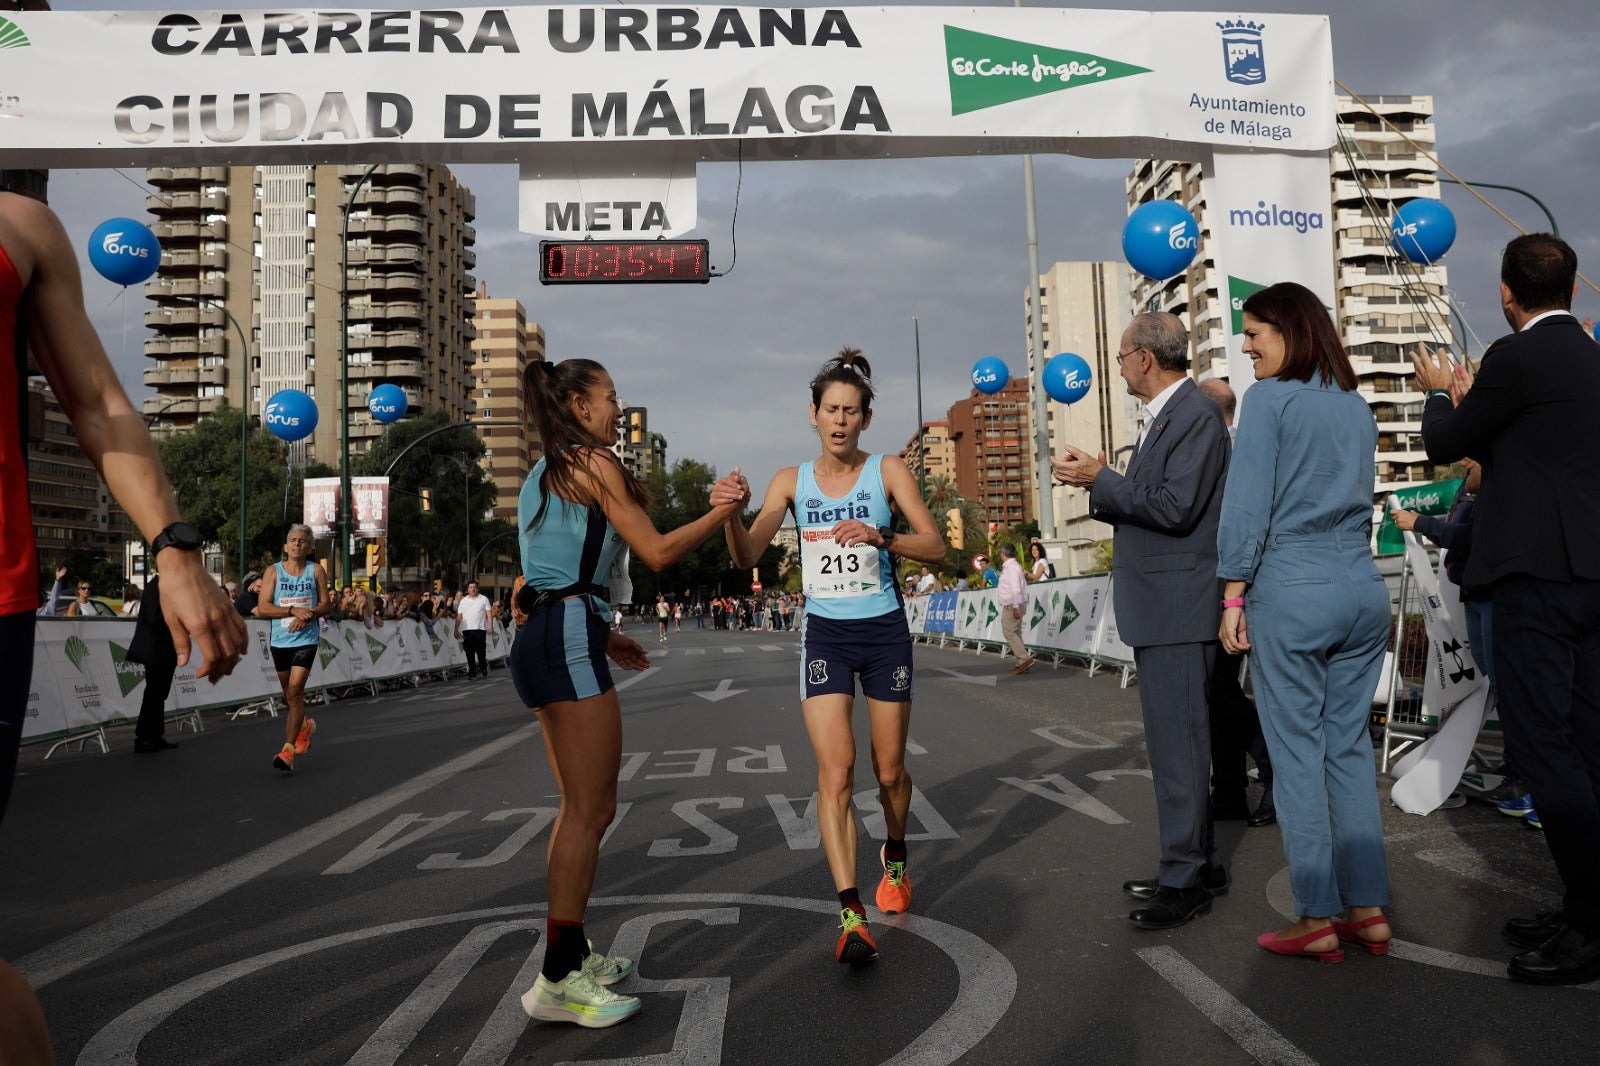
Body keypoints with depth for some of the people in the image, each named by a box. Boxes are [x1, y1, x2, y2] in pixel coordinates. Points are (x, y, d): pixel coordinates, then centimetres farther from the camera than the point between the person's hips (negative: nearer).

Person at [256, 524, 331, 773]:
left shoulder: (316, 570, 2)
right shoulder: (273, 571, 1)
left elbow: (327, 604, 3)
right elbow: (263, 608, -6)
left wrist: (309, 615, -16)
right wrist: (294, 610, -17)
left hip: (306, 639, -2)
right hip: (280, 640, 2)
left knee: (295, 691, -13)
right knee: (289, 693, 16)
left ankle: (287, 751, -12)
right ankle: (305, 725, 45)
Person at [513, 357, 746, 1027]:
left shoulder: (544, 475, 22)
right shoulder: (593, 464, -7)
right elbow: (658, 553, -8)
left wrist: (601, 636, 25)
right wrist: (721, 513, 4)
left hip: (540, 639, 10)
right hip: (568, 641, -10)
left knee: (579, 808, 17)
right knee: (591, 810, -7)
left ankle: (569, 954, 26)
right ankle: (558, 982, -2)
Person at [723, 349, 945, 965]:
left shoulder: (888, 471, -1)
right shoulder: (792, 481, 2)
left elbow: (935, 547, -7)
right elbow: (747, 557, -5)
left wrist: (881, 537, -25)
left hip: (884, 630, 0)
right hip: (825, 633, 0)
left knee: (889, 770, 11)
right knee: (835, 769, -13)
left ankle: (895, 857, 41)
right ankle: (850, 914, -12)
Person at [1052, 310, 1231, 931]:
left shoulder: (1196, 416, -13)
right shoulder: (1162, 419, 17)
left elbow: (1175, 508, -22)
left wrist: (1101, 479, -14)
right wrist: (1095, 485, 9)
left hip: (1177, 607, -11)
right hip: (1156, 607, 11)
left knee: (1177, 744, -5)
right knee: (1175, 741, 17)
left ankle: (1185, 880, 5)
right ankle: (1198, 864, 28)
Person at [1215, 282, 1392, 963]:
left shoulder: (1270, 399, -6)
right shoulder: (1358, 407, 15)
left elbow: (1248, 505, -10)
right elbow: (1359, 501, 20)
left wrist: (1232, 600, -7)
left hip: (1292, 595, -7)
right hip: (1364, 592, 7)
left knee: (1297, 754, 0)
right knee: (1350, 748, 11)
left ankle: (1317, 919, 6)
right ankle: (1368, 910, 15)